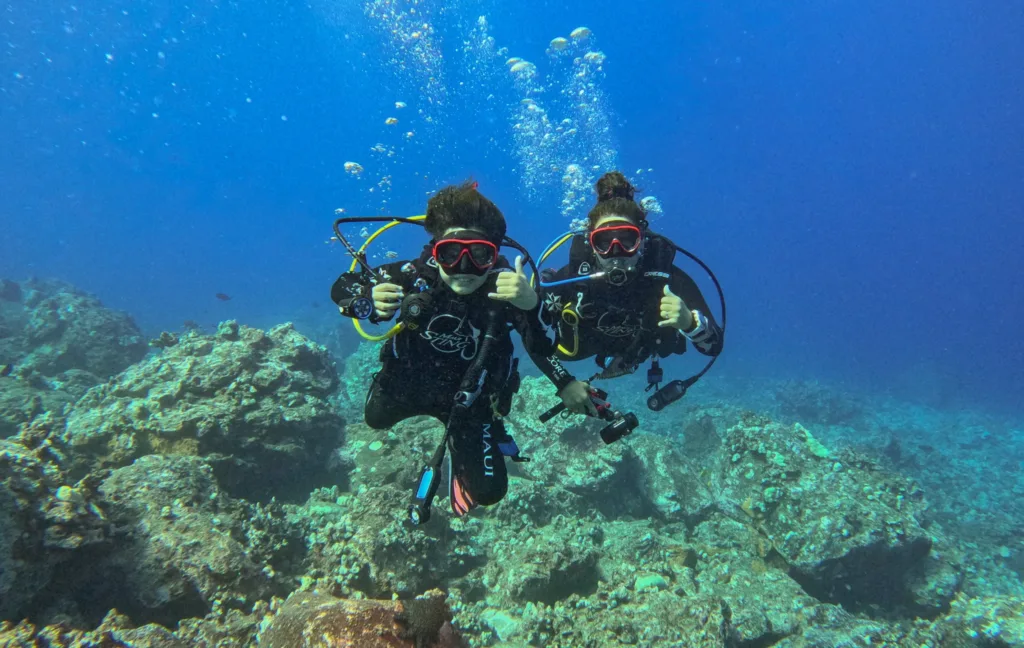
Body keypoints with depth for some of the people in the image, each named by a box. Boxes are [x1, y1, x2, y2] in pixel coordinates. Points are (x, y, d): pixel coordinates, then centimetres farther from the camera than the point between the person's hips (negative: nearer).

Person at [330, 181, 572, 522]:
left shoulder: (506, 286, -31)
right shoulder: (414, 276, -29)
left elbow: (544, 348, -40)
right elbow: (343, 287, -17)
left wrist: (531, 305, -60)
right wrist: (370, 302, -40)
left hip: (471, 396, -2)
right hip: (408, 380, 2)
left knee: (488, 492, -4)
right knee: (376, 419, 29)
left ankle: (456, 456, 29)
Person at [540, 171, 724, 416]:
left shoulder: (667, 279, -40)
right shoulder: (573, 276, -39)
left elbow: (714, 346, -37)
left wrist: (689, 322, -58)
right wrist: (563, 383, -31)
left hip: (638, 349, 1)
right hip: (584, 342, -1)